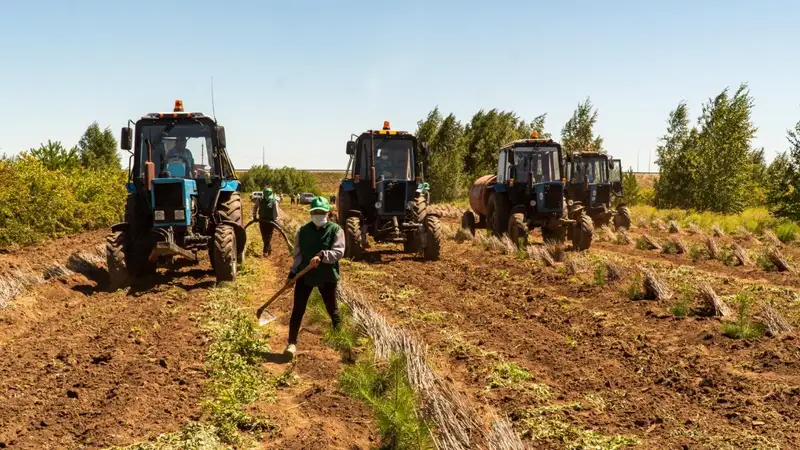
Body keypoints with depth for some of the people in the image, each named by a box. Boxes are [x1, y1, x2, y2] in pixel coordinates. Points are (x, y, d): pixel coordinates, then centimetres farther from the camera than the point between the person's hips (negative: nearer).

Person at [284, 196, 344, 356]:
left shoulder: (336, 230, -7)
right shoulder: (303, 230, 2)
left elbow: (339, 252, -17)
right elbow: (298, 254, 6)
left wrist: (321, 255, -31)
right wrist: (292, 273, 1)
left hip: (327, 276, -2)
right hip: (305, 275, 2)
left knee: (332, 309, 14)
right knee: (298, 309, -1)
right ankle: (292, 342, 7)